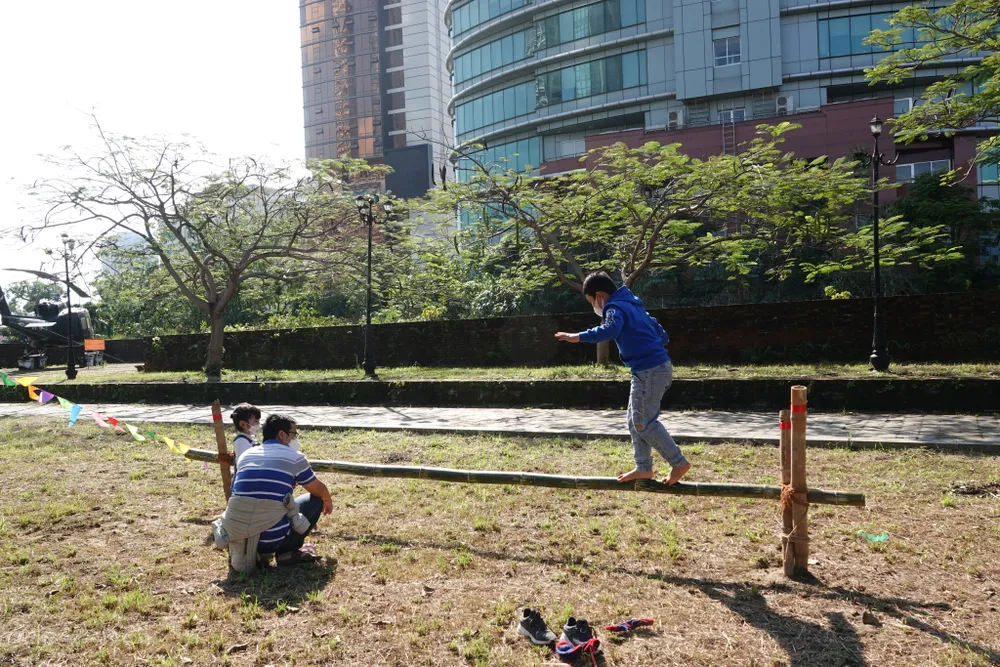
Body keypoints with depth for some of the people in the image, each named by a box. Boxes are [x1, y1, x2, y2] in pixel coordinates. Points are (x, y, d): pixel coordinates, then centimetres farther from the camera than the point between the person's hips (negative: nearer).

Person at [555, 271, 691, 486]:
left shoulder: (615, 307, -8)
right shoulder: (632, 306, 22)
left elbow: (609, 330, -31)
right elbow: (662, 335, 25)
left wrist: (579, 337, -33)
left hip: (649, 370, -10)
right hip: (660, 367, 10)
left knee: (644, 423, -2)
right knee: (636, 421, 15)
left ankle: (679, 463, 5)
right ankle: (643, 468, 20)